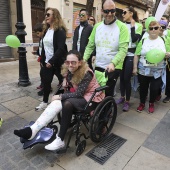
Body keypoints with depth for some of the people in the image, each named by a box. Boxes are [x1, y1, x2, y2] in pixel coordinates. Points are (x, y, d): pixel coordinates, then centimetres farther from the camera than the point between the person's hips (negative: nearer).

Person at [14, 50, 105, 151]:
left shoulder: (86, 73, -23)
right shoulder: (69, 71, -1)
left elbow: (79, 93, -24)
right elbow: (68, 90, 8)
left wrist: (60, 96, -19)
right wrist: (66, 84, -13)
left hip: (91, 97, -7)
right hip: (77, 95, 7)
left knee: (67, 103, -34)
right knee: (56, 103, -20)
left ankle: (60, 140, -25)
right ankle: (33, 130, -24)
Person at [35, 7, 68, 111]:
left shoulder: (60, 30, -12)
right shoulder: (47, 29, 12)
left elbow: (61, 48, -20)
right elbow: (44, 46, 15)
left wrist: (52, 61, -21)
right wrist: (42, 60, 12)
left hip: (57, 62, -7)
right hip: (47, 62, 8)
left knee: (63, 82, 6)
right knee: (46, 81, 11)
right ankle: (45, 102, 26)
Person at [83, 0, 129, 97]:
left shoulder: (122, 27, -10)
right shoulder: (97, 26, 4)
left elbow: (123, 50, -19)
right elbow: (90, 46, 5)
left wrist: (112, 63, -34)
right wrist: (83, 60, -9)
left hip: (113, 68, -4)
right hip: (98, 66, 5)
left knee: (107, 94, 5)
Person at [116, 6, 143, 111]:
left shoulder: (138, 25, 0)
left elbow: (134, 39, -14)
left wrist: (132, 26, -11)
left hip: (130, 55, -4)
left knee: (127, 78, -4)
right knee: (121, 77, 9)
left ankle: (127, 101, 9)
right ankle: (122, 97, 27)